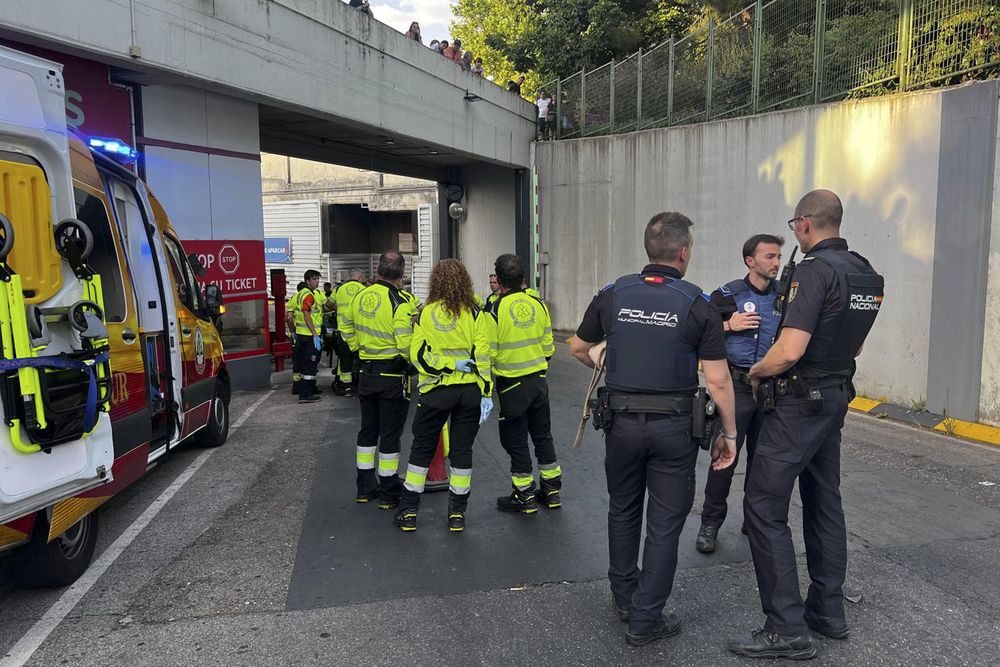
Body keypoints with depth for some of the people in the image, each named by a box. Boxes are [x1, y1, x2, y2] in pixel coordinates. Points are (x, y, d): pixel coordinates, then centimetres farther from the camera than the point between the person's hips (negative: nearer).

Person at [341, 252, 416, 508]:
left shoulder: (360, 297, 3)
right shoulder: (399, 303, -18)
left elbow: (347, 329, 17)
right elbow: (406, 344, -23)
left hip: (366, 372, 6)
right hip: (392, 375, -6)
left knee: (368, 429, 17)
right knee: (390, 433, 3)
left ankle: (365, 487, 26)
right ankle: (389, 493, 11)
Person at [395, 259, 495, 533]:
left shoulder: (426, 313, -1)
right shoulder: (476, 314, -4)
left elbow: (418, 354, -7)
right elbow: (482, 357, -8)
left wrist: (449, 365, -8)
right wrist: (486, 393, -6)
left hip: (436, 390, 0)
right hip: (470, 392, 0)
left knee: (422, 448, 12)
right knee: (462, 450, 10)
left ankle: (408, 512, 17)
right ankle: (457, 514, 17)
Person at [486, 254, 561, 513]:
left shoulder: (496, 309, -15)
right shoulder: (538, 304, 0)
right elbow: (548, 345, 7)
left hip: (511, 385, -5)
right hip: (539, 380, 5)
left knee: (515, 441, 7)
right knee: (542, 435, 18)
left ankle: (524, 496, 16)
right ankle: (551, 490, 27)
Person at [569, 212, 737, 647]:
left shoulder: (613, 295, -1)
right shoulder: (698, 305, -9)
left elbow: (578, 348, 11)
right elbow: (718, 382, -10)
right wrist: (729, 435, 1)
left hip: (621, 421, 3)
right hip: (673, 427, -3)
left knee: (623, 512, 21)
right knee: (665, 524, 9)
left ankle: (624, 598, 36)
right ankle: (645, 620, 16)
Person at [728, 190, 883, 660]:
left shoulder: (814, 270, -19)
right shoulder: (867, 274, 10)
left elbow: (789, 352, -26)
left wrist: (756, 372, -8)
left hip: (799, 403, -9)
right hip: (836, 397, 10)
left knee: (764, 507, -5)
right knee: (824, 501, 17)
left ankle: (787, 628, -2)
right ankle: (828, 611, 27)